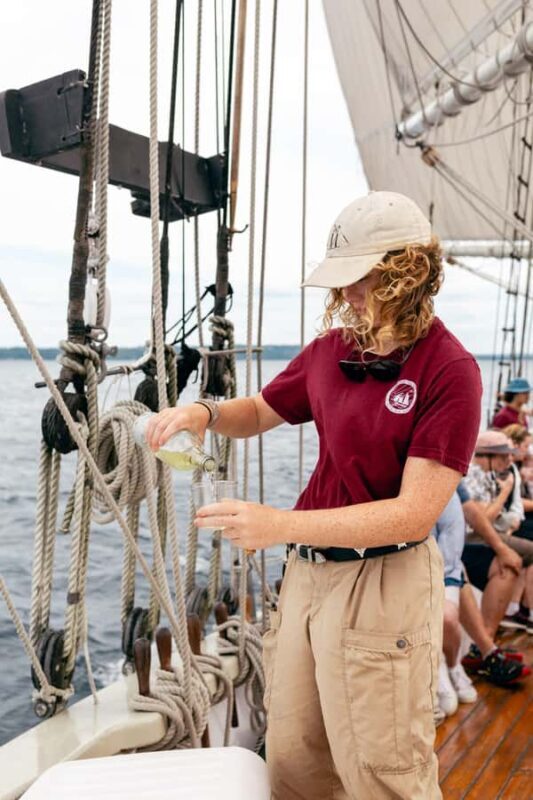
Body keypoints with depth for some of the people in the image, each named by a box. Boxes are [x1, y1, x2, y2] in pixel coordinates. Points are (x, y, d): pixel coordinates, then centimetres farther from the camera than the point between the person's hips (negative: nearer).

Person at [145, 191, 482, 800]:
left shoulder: (449, 371, -13)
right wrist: (204, 413, -3)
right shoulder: (331, 349, 5)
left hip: (381, 583, -5)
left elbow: (414, 515, -19)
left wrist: (281, 524, -25)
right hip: (306, 570, 6)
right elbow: (259, 412, 21)